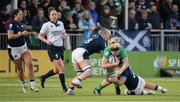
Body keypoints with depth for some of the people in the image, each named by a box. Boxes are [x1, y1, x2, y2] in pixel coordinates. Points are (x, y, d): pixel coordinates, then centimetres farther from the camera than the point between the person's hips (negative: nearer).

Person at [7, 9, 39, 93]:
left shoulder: (20, 23, 6)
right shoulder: (12, 24, -16)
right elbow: (10, 36, -27)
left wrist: (30, 33, 6)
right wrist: (21, 34, -23)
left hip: (23, 47, 6)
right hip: (14, 49, -6)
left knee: (30, 65, -9)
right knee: (20, 69, 4)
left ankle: (32, 85, -6)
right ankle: (24, 85, 24)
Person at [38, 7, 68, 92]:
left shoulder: (61, 24, 7)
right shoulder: (46, 25, -6)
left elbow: (63, 34, 20)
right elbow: (40, 36, 0)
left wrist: (64, 35, -4)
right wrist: (46, 41, -17)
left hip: (60, 47, 6)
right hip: (52, 48, -6)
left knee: (57, 70, 11)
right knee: (61, 67, -15)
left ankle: (43, 77, 36)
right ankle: (64, 88, -8)